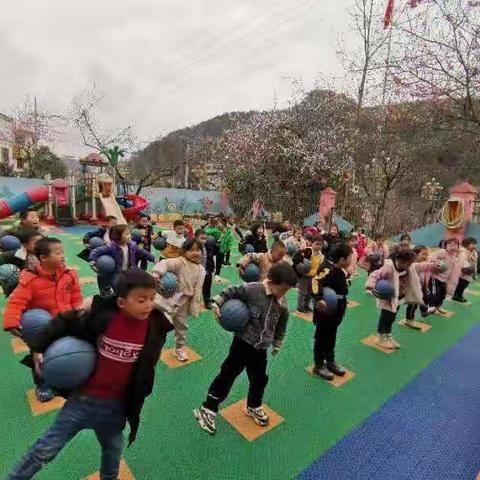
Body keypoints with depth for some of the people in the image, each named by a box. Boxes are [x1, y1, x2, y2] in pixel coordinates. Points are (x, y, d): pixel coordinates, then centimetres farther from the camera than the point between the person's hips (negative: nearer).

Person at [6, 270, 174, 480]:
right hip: (84, 398, -2)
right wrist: (41, 349, -6)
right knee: (45, 449, 11)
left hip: (116, 405, 3)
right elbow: (64, 323, -9)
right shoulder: (101, 317, -25)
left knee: (113, 451, 27)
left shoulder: (155, 326, -17)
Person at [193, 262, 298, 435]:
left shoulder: (282, 306, -2)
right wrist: (217, 303, -16)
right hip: (243, 343, -5)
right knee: (228, 374, 3)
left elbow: (280, 327, 12)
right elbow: (232, 292, -9)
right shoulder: (251, 289, -21)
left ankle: (253, 407, 46)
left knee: (260, 379, 19)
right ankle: (207, 409, 18)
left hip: (261, 348, 5)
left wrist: (276, 345, 19)